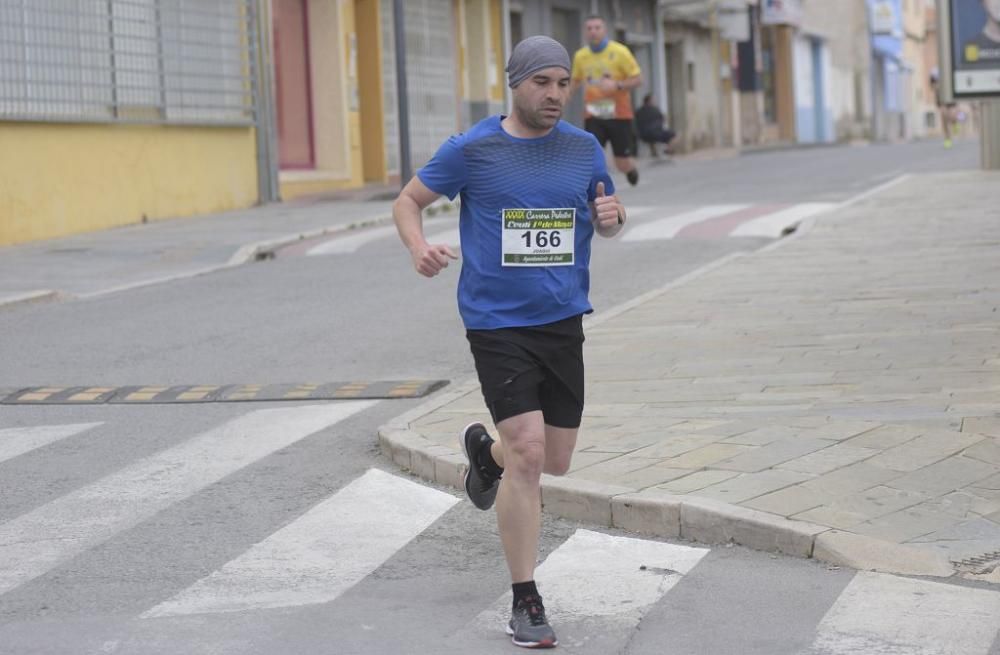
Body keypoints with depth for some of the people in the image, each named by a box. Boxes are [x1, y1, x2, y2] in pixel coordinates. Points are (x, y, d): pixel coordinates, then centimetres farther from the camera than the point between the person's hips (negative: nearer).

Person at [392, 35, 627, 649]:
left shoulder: (583, 149, 5)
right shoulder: (472, 149, -5)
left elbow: (608, 219, 17)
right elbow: (409, 200, 5)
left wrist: (611, 215, -8)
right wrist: (419, 246, -16)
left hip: (563, 322, 5)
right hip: (498, 324, -4)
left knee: (556, 460, 12)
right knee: (528, 454, -14)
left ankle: (485, 449, 48)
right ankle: (526, 602, -3)